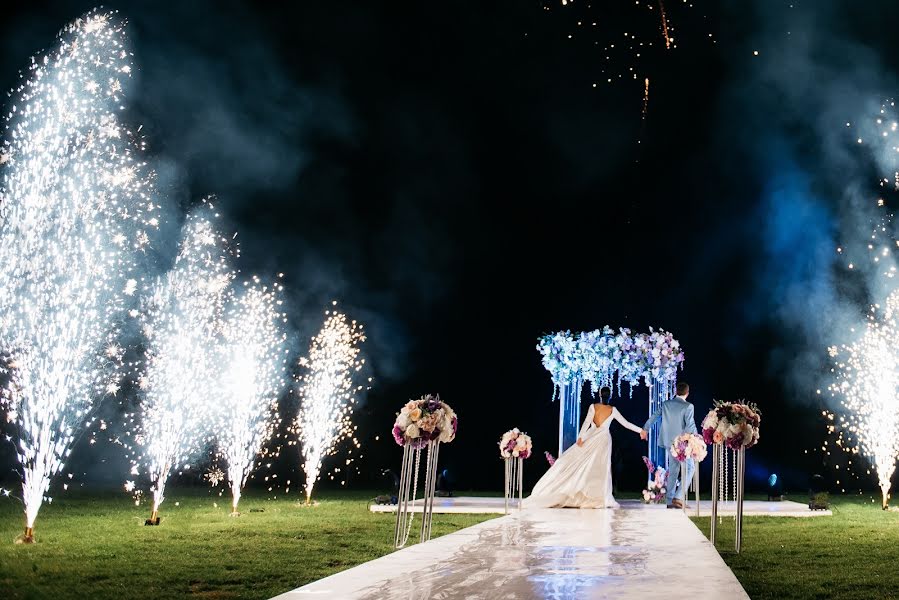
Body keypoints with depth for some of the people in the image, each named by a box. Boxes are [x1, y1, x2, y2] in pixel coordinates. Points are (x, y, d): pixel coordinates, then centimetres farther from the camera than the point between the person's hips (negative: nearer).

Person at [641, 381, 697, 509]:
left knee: (673, 470, 14)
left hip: (669, 442, 6)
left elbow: (653, 417, 16)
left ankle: (670, 500, 17)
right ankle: (678, 497, -7)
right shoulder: (688, 406, -12)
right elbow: (690, 425, -16)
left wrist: (645, 429, 30)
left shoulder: (666, 404, 5)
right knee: (689, 468, 4)